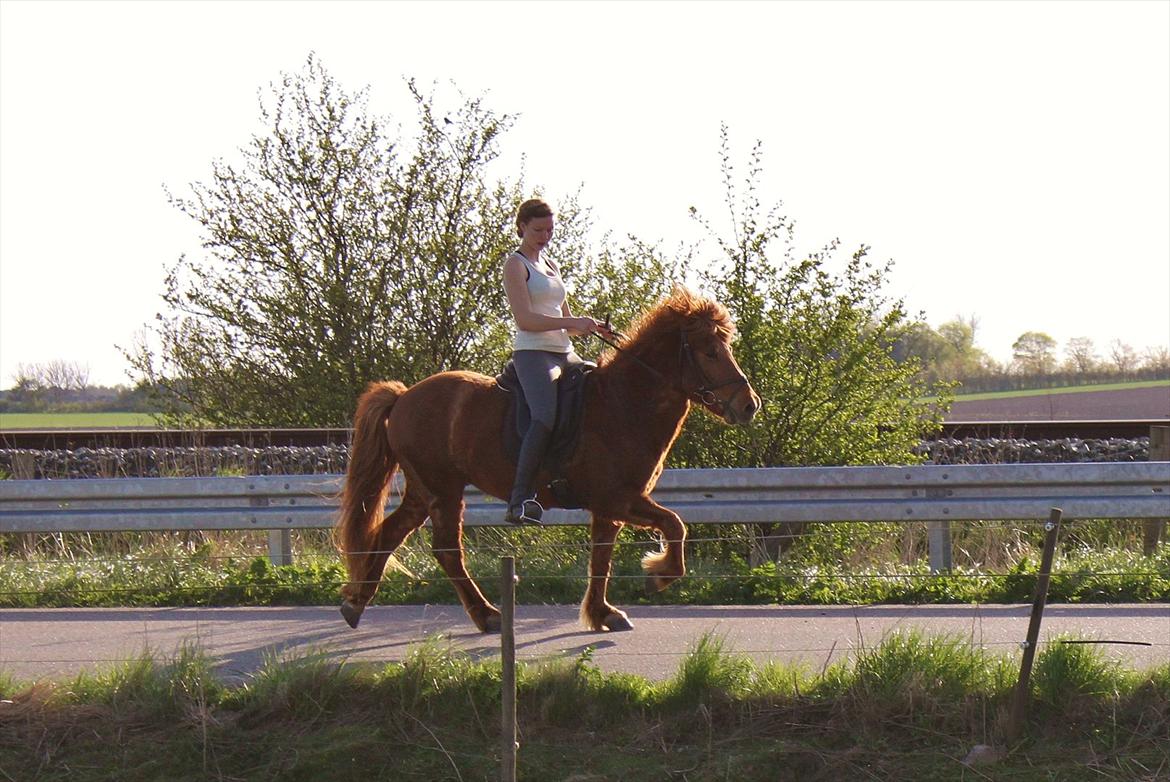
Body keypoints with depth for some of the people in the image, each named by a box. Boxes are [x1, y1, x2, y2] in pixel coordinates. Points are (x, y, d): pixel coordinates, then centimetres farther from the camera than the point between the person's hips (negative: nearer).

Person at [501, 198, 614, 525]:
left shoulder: (550, 264, 23)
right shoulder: (516, 264, -1)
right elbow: (525, 319, -13)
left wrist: (593, 328, 4)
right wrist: (573, 322, -19)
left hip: (565, 353, 9)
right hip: (533, 353, -9)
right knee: (546, 416, -30)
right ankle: (521, 501, -35)